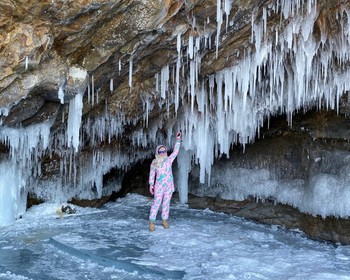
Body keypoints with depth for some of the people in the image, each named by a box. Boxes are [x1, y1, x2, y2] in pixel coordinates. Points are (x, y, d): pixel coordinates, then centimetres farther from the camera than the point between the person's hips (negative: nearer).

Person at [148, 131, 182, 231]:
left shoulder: (169, 160, 7)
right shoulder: (154, 162, 3)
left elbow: (175, 151, 4)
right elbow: (152, 174, 6)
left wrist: (178, 140, 0)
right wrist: (151, 185, -1)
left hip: (169, 185, 2)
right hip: (159, 186, -2)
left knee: (166, 203, 7)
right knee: (156, 203, -6)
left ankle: (164, 220, 19)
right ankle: (152, 222, -2)